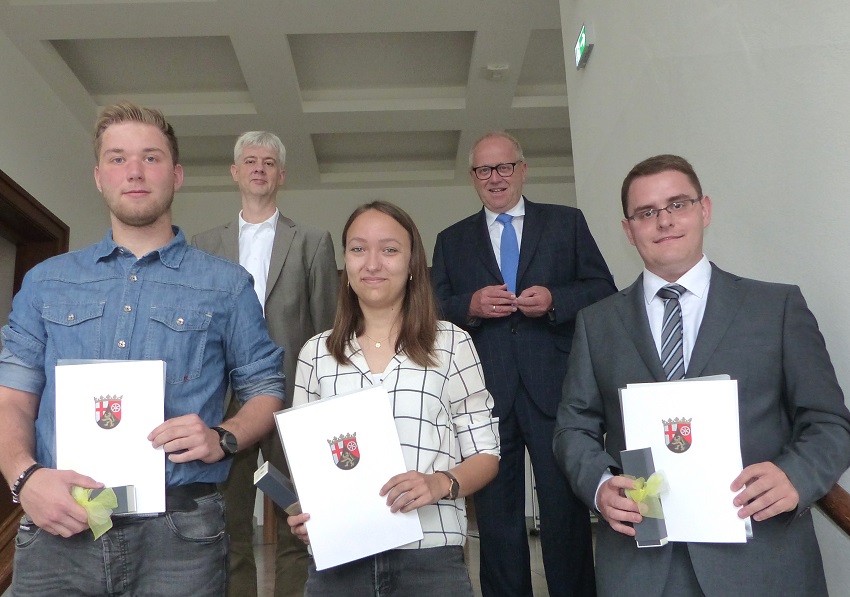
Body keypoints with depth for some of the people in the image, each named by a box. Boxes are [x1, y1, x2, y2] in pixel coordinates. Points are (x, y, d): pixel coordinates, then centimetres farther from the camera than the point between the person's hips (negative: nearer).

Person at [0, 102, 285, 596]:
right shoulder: (47, 282, 12)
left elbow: (265, 389, 7)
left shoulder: (227, 285, 6)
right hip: (58, 524, 2)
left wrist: (223, 439, -12)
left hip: (179, 532, -1)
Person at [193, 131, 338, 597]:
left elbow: (327, 327, 5)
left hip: (293, 398, -1)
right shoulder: (205, 244, 13)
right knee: (228, 527, 9)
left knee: (295, 525, 5)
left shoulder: (313, 242, 8)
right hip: (225, 398, 2)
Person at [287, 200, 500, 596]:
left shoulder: (451, 344, -1)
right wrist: (300, 514, -7)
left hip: (430, 557, -2)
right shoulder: (316, 353, 6)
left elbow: (485, 453, 2)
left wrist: (442, 483, -16)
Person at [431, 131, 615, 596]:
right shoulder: (451, 240, 15)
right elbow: (434, 311, 8)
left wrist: (555, 300, -11)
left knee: (566, 509, 3)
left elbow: (604, 290, 6)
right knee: (495, 512, 10)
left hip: (554, 388, -1)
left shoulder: (567, 223, 12)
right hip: (486, 395, 2)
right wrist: (470, 305, -11)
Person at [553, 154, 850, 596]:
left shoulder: (779, 306, 2)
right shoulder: (597, 323, 7)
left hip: (762, 561, 0)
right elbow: (575, 426, 8)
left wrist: (794, 476, -16)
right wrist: (600, 485, -11)